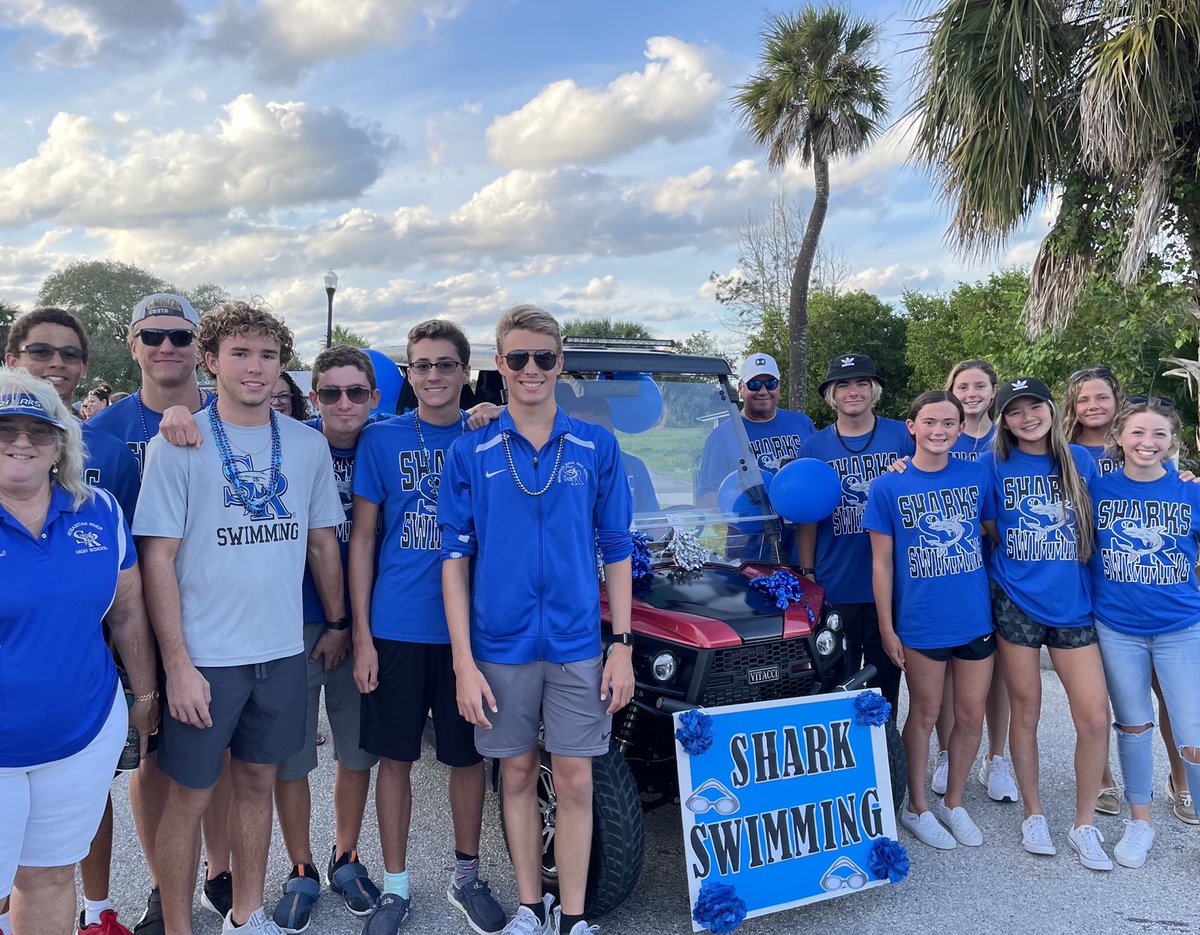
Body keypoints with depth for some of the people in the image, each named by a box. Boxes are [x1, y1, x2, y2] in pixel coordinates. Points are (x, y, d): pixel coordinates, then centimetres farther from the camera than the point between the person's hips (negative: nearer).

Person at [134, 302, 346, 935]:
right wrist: (178, 664, -14)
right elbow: (157, 560, -10)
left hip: (283, 651, 4)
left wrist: (338, 624, 11)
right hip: (206, 658, -4)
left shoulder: (308, 445, 4)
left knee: (258, 781, 17)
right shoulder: (177, 445, -8)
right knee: (190, 795, 7)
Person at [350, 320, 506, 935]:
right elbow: (362, 537, 1)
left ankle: (466, 878, 32)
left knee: (468, 756, 12)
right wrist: (361, 635, -2)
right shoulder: (382, 439, 1)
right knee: (395, 757, 10)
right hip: (395, 629, 0)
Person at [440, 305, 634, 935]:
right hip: (501, 645, 0)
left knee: (574, 781, 6)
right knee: (517, 774, 13)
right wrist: (464, 662, -8)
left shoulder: (597, 448, 1)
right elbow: (455, 558, -2)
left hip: (577, 644, 0)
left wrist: (621, 646, -3)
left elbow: (616, 550, 3)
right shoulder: (470, 453, -1)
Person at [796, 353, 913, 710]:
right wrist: (807, 572, 1)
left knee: (885, 679, 13)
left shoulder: (903, 436, 1)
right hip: (836, 588, 0)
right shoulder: (813, 447, 3)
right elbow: (807, 518, 6)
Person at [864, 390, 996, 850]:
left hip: (976, 618, 3)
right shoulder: (888, 487, -7)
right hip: (920, 623, -3)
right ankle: (916, 807, 29)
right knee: (924, 715, 11)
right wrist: (886, 628, -5)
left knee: (972, 716, 12)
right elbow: (881, 562, -4)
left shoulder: (978, 476, 0)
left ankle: (953, 803, 32)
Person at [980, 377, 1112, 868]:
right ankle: (1033, 813, 26)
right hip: (1016, 602, -2)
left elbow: (1097, 527, 15)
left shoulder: (1081, 460, 4)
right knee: (1025, 710, 7)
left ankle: (1084, 824, 18)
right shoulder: (993, 465, -1)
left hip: (1073, 603, 2)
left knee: (1095, 717, -1)